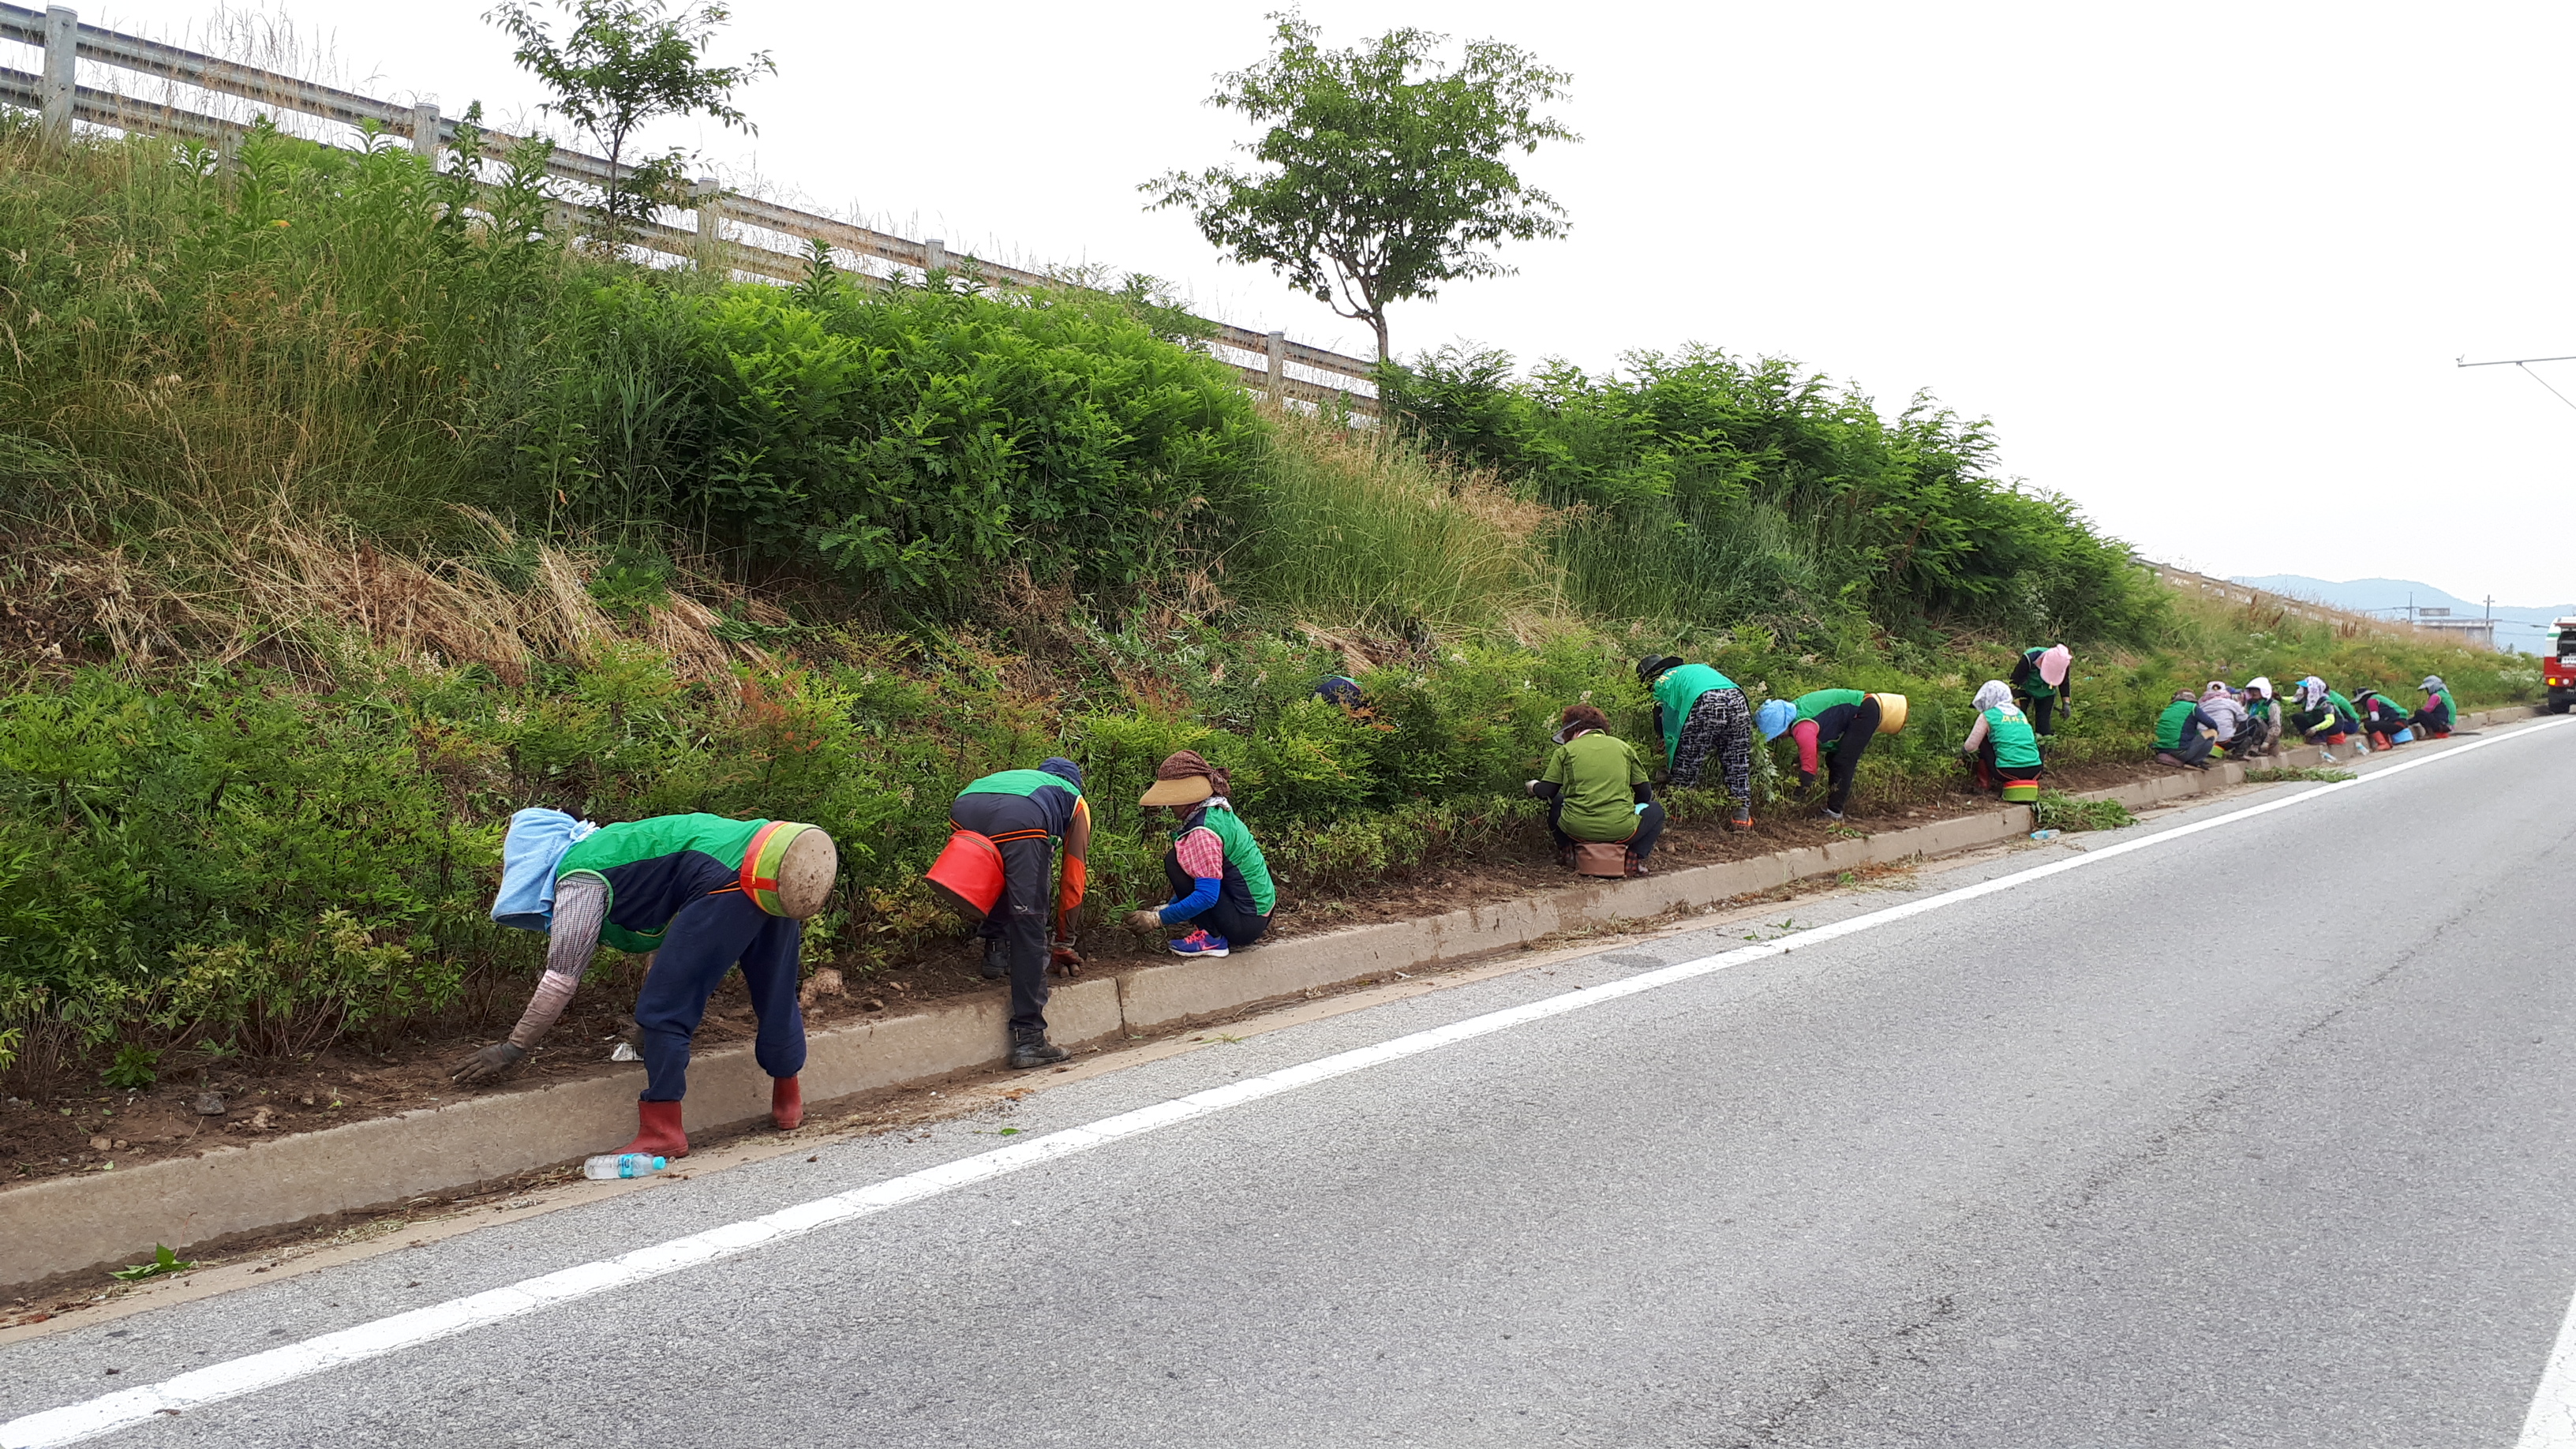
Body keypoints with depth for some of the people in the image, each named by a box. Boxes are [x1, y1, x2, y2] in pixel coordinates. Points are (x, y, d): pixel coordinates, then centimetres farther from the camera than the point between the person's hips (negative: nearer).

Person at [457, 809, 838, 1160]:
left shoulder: (579, 878, 5)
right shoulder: (609, 848, 32)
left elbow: (561, 979, 4)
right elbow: (668, 938, 42)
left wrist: (513, 1048, 13)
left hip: (729, 878, -10)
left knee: (663, 1010, 1)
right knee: (775, 996, 24)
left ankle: (662, 1132, 4)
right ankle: (788, 1101, 39)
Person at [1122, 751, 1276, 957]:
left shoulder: (1203, 832, -22)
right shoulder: (1219, 812, 8)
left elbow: (1206, 895, -27)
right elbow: (1203, 877, 17)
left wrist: (1158, 919, -21)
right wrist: (1167, 909, 16)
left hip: (1245, 922, -10)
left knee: (1175, 861, -12)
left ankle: (1213, 938, -9)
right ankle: (1220, 933, 13)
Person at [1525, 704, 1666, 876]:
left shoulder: (1566, 750, 7)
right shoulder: (1623, 747, 12)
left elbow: (1546, 792, 7)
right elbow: (1644, 792, 14)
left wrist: (1533, 786, 31)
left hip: (1577, 830, 2)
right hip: (1620, 830, -2)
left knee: (1556, 802, 36)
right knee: (1655, 809, 29)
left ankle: (1566, 851, 19)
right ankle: (1635, 857, 6)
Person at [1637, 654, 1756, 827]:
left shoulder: (1661, 683, 24)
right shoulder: (1698, 667, 42)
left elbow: (1670, 730, 22)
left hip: (1705, 703, -5)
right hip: (1737, 698, 5)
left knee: (1686, 767, 10)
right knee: (1738, 763, 17)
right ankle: (1742, 813, 15)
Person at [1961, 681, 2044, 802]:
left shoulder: (1987, 716, 4)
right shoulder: (2020, 713, 21)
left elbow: (1970, 747, 5)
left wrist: (1961, 750, 28)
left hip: (2008, 772, -4)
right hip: (2034, 772, 4)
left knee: (1982, 741, 17)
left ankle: (1984, 783, 22)